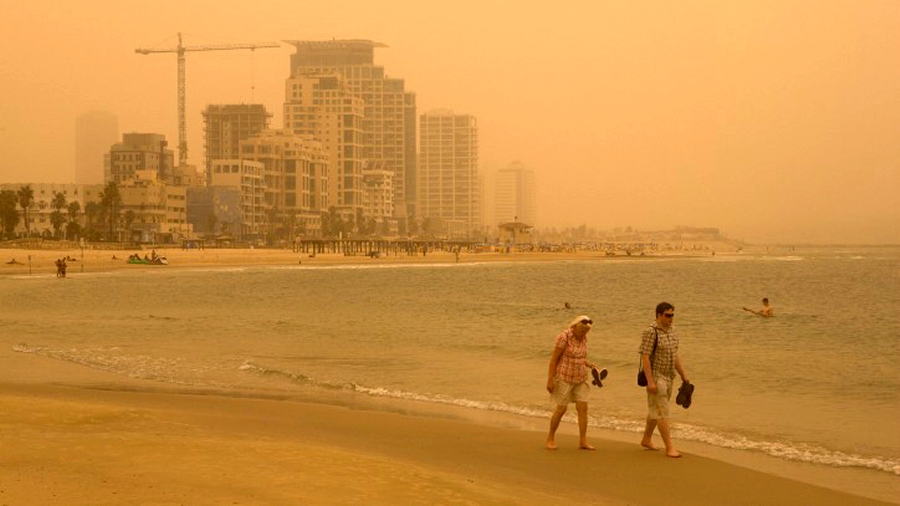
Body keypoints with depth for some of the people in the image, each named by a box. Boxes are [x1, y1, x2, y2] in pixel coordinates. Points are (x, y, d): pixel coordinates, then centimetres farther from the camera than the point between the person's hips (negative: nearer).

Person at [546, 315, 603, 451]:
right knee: (561, 409, -3)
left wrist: (590, 365, 1)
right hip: (564, 378, -6)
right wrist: (550, 380, -17)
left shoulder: (583, 338, 5)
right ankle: (550, 438, 15)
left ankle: (583, 441, 2)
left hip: (580, 378, 6)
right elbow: (554, 359, -14)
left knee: (583, 408, -2)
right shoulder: (564, 337, -16)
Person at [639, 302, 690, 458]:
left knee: (656, 410, 18)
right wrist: (650, 381, -23)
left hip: (668, 376, 8)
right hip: (655, 376, -8)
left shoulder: (671, 330, 8)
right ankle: (669, 448, -7)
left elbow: (675, 354, 16)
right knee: (662, 412, -8)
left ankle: (646, 439, 32)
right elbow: (645, 357, -20)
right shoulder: (651, 332, -17)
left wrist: (683, 374, 16)